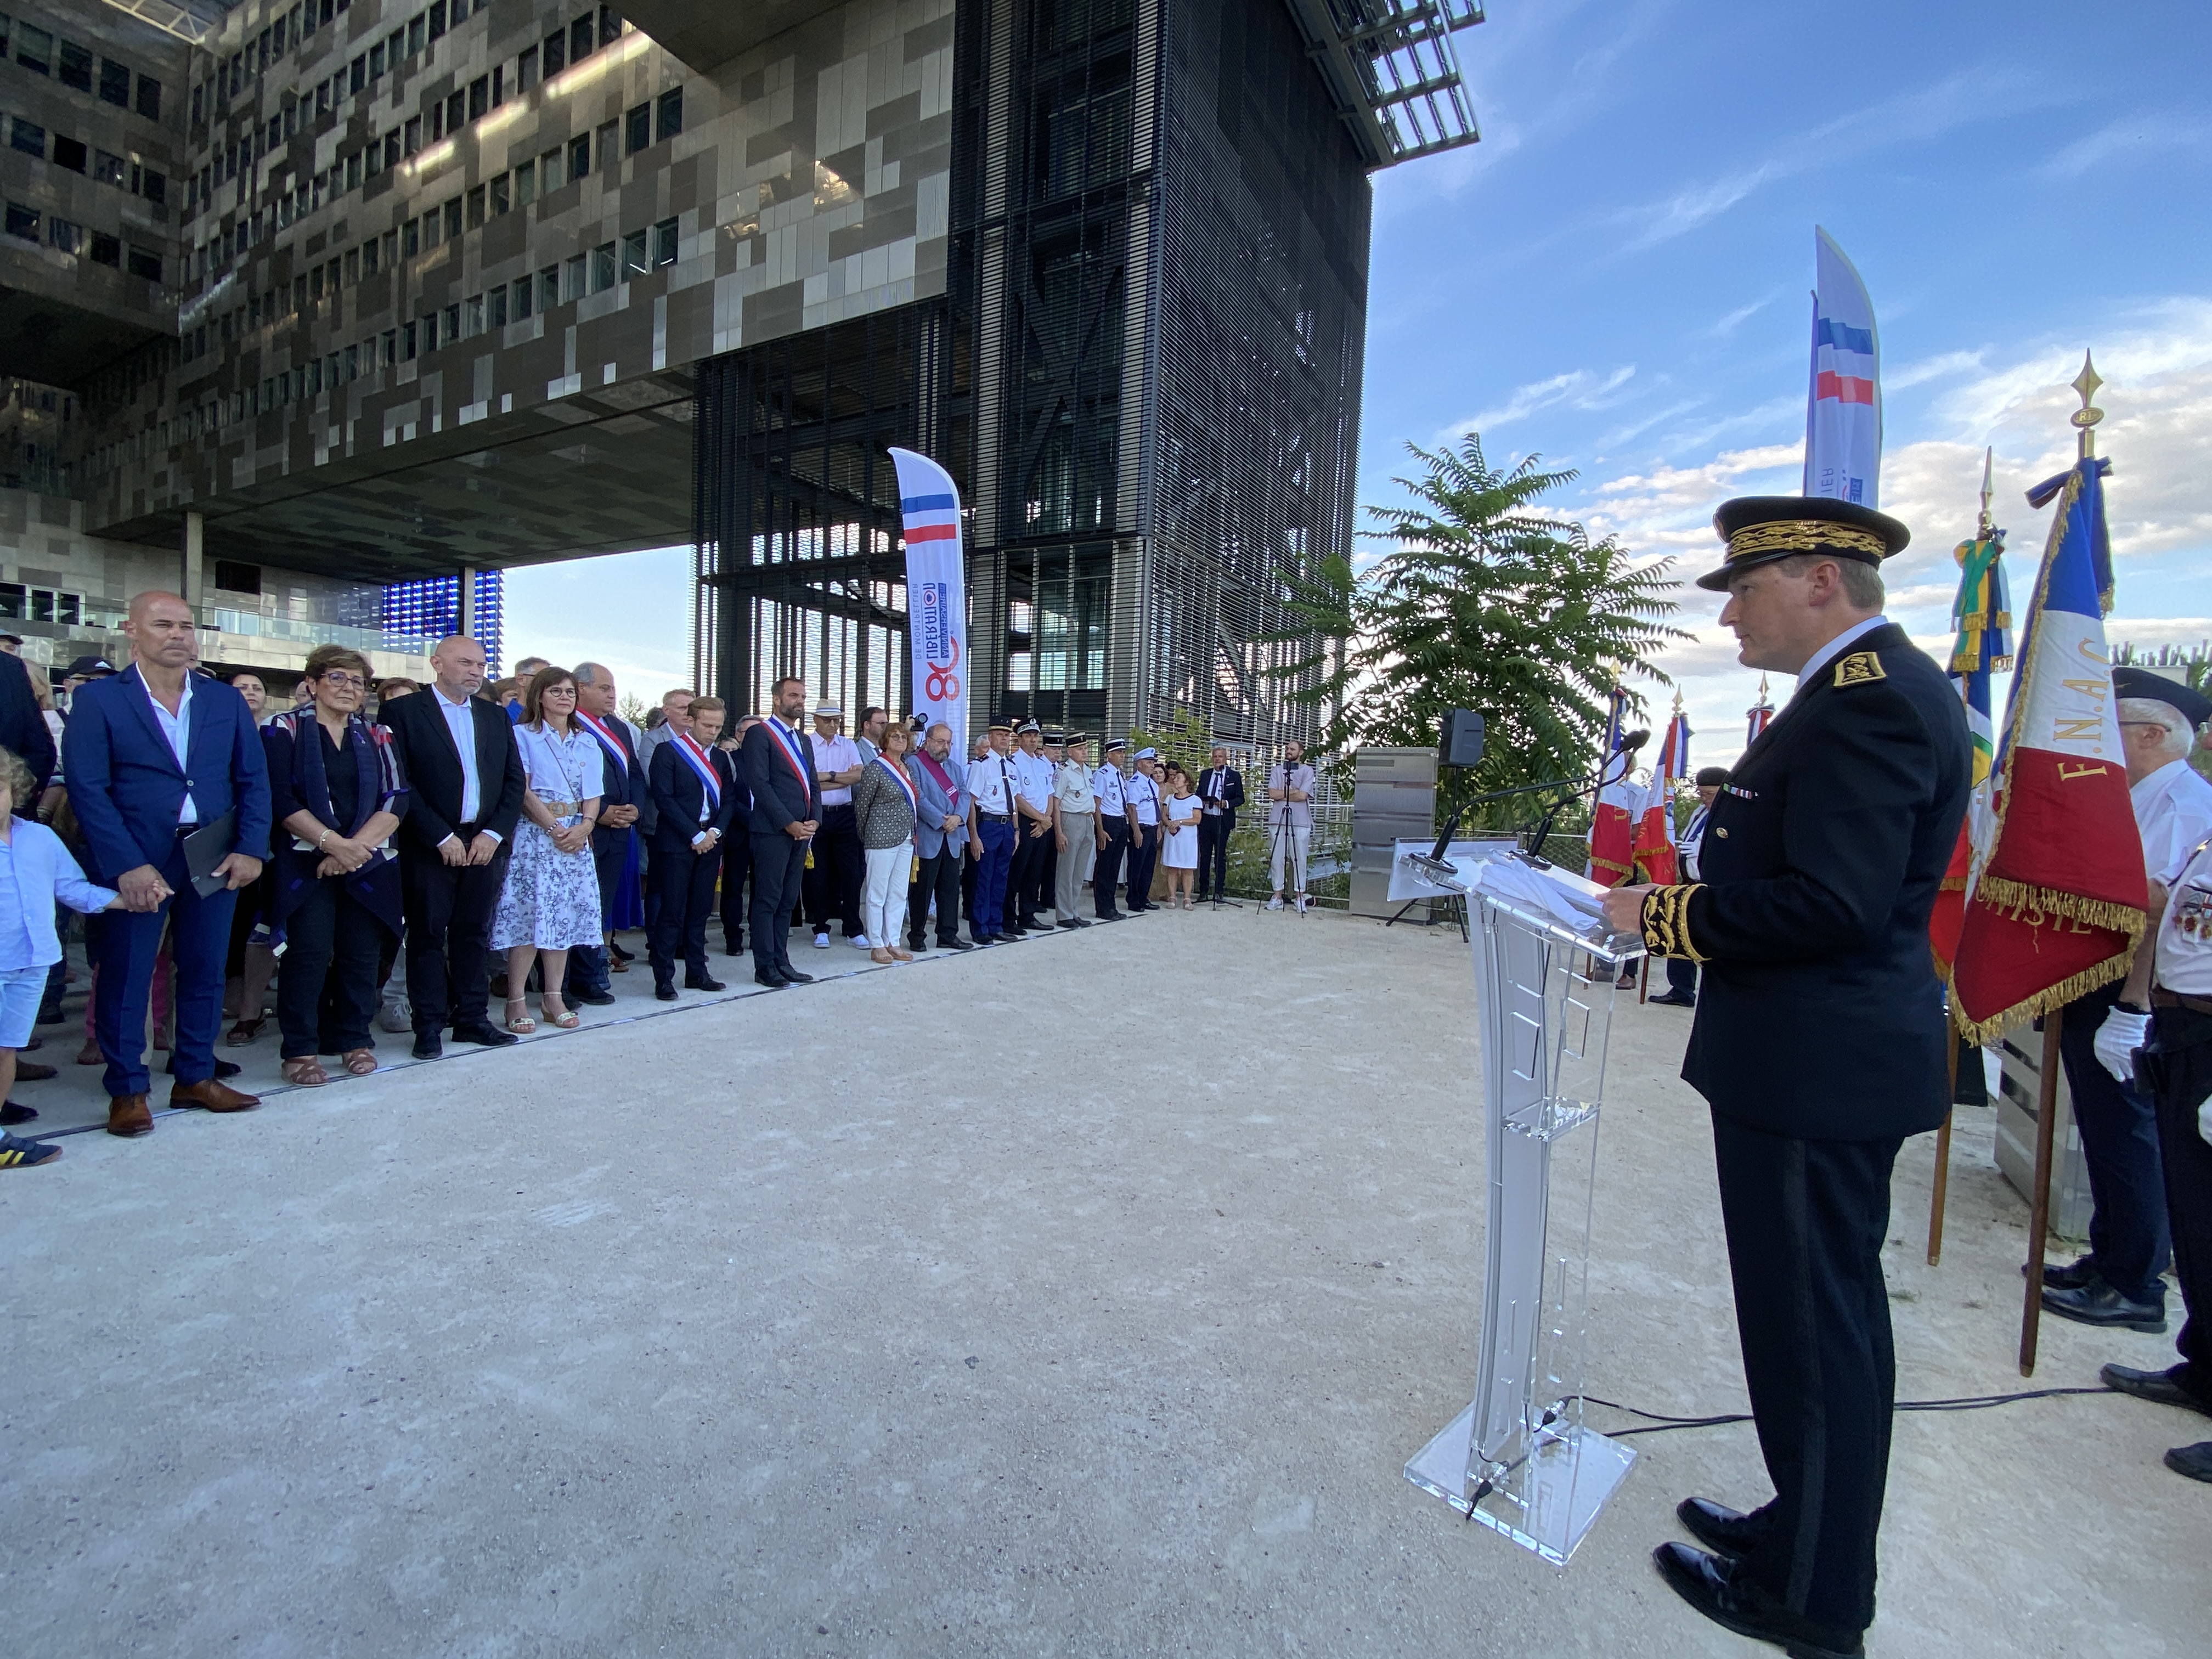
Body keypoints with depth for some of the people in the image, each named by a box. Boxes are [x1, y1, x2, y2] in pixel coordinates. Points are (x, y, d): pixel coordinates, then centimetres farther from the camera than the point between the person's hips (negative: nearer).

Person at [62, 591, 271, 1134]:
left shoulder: (226, 700, 8)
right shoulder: (98, 698, -2)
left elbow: (254, 779, 6)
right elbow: (87, 788, -8)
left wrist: (250, 849, -5)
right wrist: (128, 866, -15)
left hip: (216, 859, 3)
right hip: (134, 862, -3)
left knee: (204, 972, 11)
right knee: (124, 976, 6)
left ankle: (195, 1077, 24)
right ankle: (127, 1090, 19)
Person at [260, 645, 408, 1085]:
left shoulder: (376, 736, 12)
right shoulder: (285, 730, 3)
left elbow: (396, 799, 2)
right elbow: (280, 798, -7)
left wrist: (357, 846, -11)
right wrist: (333, 843, -16)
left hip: (368, 864, 3)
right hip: (306, 863, -3)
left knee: (362, 954, 4)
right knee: (309, 953, -7)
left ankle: (355, 1039, 17)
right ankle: (300, 1049, 5)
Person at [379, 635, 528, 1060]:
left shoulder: (495, 717, 13)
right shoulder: (403, 712, -2)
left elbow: (514, 780, 9)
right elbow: (399, 783, -9)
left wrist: (494, 833, -3)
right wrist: (442, 837, -13)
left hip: (485, 843, 4)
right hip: (429, 846, -4)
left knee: (475, 933, 9)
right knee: (428, 934, 4)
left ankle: (472, 1017, 18)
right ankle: (429, 1025, 12)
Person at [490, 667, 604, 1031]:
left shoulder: (587, 743, 15)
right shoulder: (523, 735, 2)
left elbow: (593, 796, 9)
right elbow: (522, 791, -6)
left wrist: (584, 827, -10)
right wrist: (554, 829, -15)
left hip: (576, 836, 4)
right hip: (533, 836, -4)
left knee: (565, 915, 4)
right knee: (529, 914, -7)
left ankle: (554, 997, 11)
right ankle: (517, 1000, 0)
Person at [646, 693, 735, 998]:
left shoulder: (720, 757, 13)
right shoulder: (668, 751, -3)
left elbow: (729, 798, 10)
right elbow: (663, 798, -10)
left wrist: (715, 832, -6)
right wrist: (695, 836, -13)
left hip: (711, 841, 5)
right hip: (676, 843, -5)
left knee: (700, 911, 9)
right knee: (671, 912, -3)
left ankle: (697, 973, 17)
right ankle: (663, 978, 4)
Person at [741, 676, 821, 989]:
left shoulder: (803, 740, 20)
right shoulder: (759, 734, -4)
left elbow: (814, 784, 18)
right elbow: (759, 784, -12)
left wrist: (814, 820, 1)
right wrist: (788, 823, -15)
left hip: (802, 831, 7)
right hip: (773, 831, -7)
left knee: (787, 901, 10)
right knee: (768, 901, -2)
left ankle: (781, 963, 16)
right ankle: (765, 968, 4)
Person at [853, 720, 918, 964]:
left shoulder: (908, 768, 12)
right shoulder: (875, 768, -8)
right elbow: (861, 804, -4)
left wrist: (913, 833, 13)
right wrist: (866, 836, 4)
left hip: (906, 839, 7)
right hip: (883, 838, -7)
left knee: (899, 894, 10)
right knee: (877, 894, 0)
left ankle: (893, 942, 18)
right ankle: (877, 946, 7)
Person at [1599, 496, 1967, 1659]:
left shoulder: (1868, 697, -19)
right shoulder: (1874, 683, 14)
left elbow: (1832, 905, -26)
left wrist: (1667, 917, -15)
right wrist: (1698, 900, 9)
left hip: (1817, 1069, -10)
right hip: (1829, 1054, 11)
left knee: (1813, 1325, 5)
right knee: (1825, 1314, 21)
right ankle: (1812, 1529, 40)